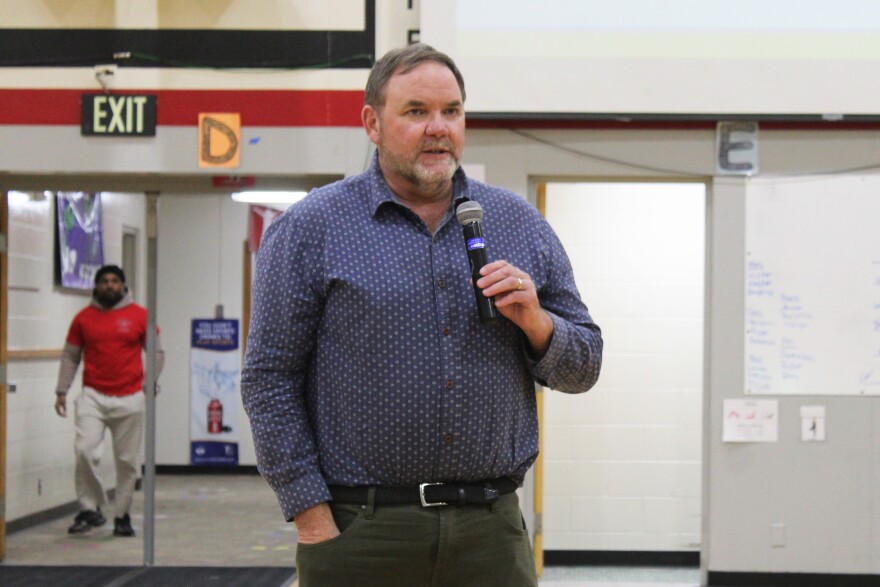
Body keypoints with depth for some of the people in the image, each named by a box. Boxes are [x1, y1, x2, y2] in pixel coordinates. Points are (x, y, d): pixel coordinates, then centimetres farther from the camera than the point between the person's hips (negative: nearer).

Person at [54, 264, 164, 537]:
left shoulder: (139, 316, 3)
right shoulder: (83, 318, 6)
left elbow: (156, 352, 9)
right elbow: (70, 356, 10)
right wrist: (62, 391, 4)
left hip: (130, 399, 0)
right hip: (93, 396, 0)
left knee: (127, 460, 3)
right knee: (85, 450, -16)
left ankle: (122, 516, 16)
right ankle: (90, 509, 0)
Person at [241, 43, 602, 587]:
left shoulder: (521, 224, 12)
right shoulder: (312, 227, 1)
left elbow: (583, 368, 15)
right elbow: (270, 380, -2)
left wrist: (537, 323, -7)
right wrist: (313, 518, -8)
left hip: (492, 529, 3)